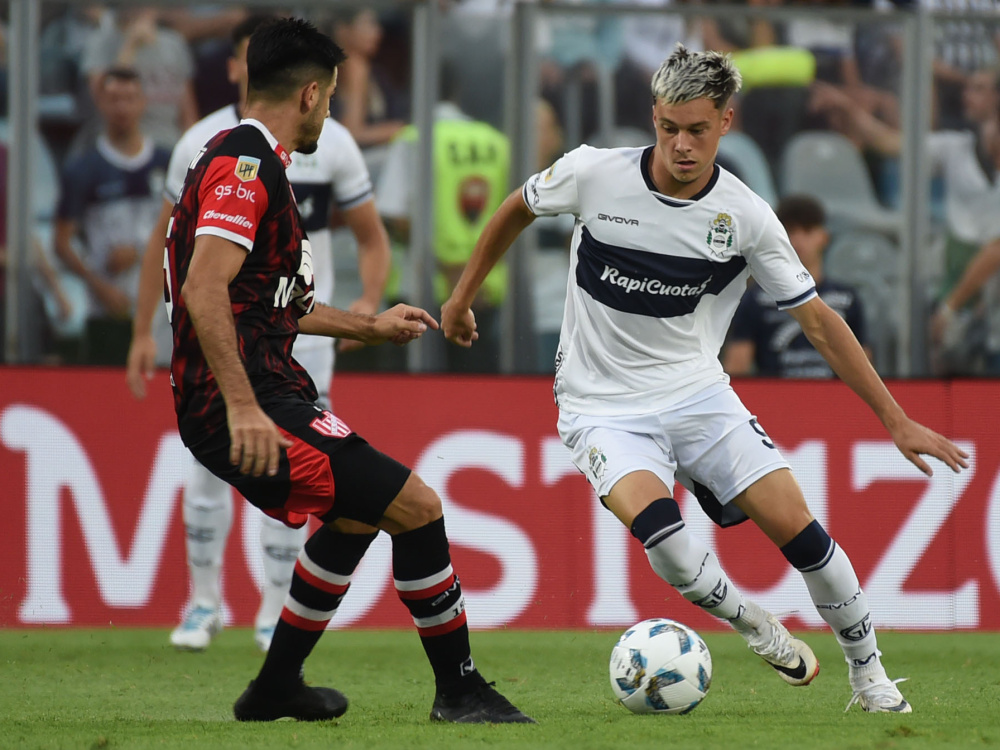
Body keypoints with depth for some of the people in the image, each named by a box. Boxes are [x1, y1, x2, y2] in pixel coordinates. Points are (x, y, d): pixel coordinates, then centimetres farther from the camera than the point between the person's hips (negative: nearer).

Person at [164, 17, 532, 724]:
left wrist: (368, 325, 35)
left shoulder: (242, 159, 18)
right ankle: (459, 690, -2)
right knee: (416, 506, -12)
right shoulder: (245, 164, -15)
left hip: (260, 395, 11)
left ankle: (277, 688, 34)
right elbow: (204, 290, -26)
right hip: (244, 406, -11)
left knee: (358, 513, 30)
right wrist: (243, 407, -32)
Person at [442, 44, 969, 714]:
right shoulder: (594, 174, -13)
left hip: (697, 392, 2)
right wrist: (463, 298, 18)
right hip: (603, 406, -2)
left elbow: (819, 321, -3)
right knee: (657, 524, -30)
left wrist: (897, 419, -6)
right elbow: (519, 209, 9)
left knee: (796, 527, -12)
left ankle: (869, 676, 9)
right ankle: (759, 630, -3)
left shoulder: (746, 217, -10)